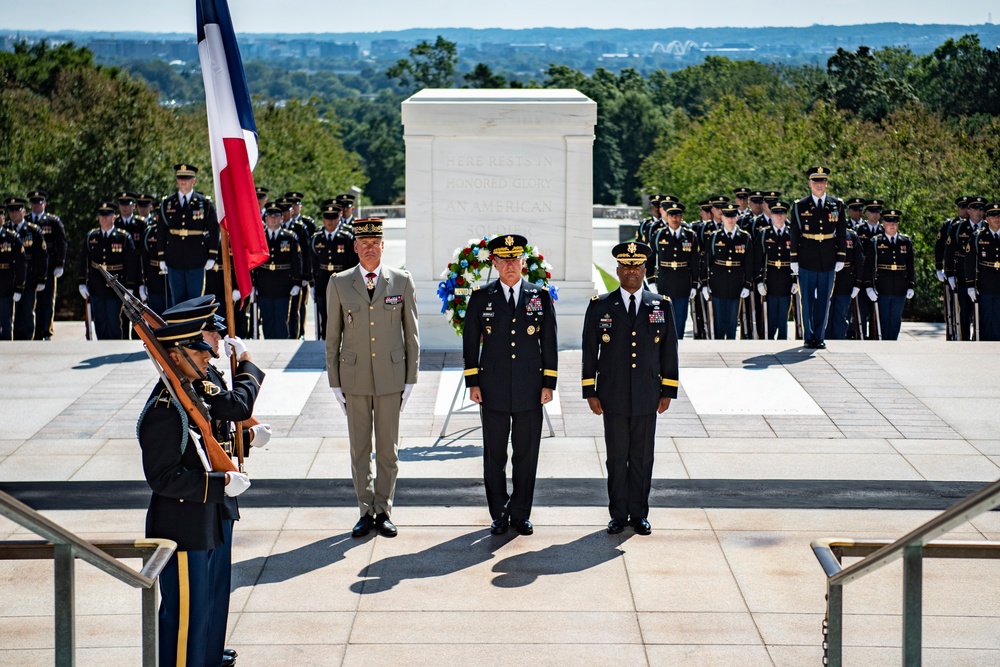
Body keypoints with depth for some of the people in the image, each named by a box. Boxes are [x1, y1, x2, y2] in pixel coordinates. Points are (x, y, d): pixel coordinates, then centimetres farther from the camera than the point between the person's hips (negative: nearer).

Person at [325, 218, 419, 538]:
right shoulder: (339, 284, 2)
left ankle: (383, 511, 17)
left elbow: (411, 334, 5)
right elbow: (332, 337, 6)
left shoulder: (402, 281, 2)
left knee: (388, 450, 5)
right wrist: (335, 383, 2)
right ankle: (366, 512, 16)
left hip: (391, 376, 0)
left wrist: (410, 380, 1)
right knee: (359, 451, 6)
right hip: (354, 377, 0)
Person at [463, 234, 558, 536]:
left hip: (529, 391, 0)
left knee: (526, 454, 4)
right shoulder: (481, 298, 4)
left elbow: (549, 343, 6)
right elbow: (470, 342, 6)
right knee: (494, 455, 4)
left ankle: (521, 514, 15)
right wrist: (472, 383, 1)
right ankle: (499, 514, 14)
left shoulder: (541, 297, 5)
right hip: (493, 391, 0)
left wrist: (548, 384, 1)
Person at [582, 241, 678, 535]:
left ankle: (639, 514, 15)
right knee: (617, 457, 4)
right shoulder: (600, 307, 2)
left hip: (647, 398, 1)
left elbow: (669, 351, 8)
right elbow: (589, 352, 4)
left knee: (642, 457, 6)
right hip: (613, 397, -1)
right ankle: (618, 514, 13)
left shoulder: (661, 306, 6)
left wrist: (667, 391, 5)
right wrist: (590, 392, 0)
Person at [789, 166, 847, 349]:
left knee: (824, 300, 6)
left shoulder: (837, 205, 6)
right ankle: (809, 337, 11)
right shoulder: (800, 206, 1)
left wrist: (841, 258, 2)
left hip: (828, 261, 2)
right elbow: (794, 234, 2)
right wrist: (794, 259, -2)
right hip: (807, 261, -2)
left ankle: (819, 336, 13)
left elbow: (841, 233, 8)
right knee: (807, 300, 3)